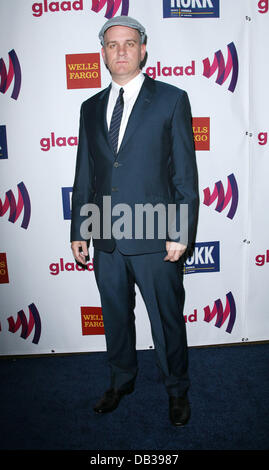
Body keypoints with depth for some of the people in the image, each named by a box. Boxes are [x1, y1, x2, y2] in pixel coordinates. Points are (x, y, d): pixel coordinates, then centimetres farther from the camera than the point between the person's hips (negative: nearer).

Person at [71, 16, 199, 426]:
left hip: (154, 240, -4)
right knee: (115, 317, 19)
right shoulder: (91, 108, 12)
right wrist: (79, 230, 9)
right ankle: (121, 381, 43)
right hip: (106, 240, 4)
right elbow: (84, 175, 12)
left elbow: (185, 172, -5)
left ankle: (177, 389, 36)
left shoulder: (172, 99, 0)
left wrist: (181, 233, -10)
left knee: (167, 320, 11)